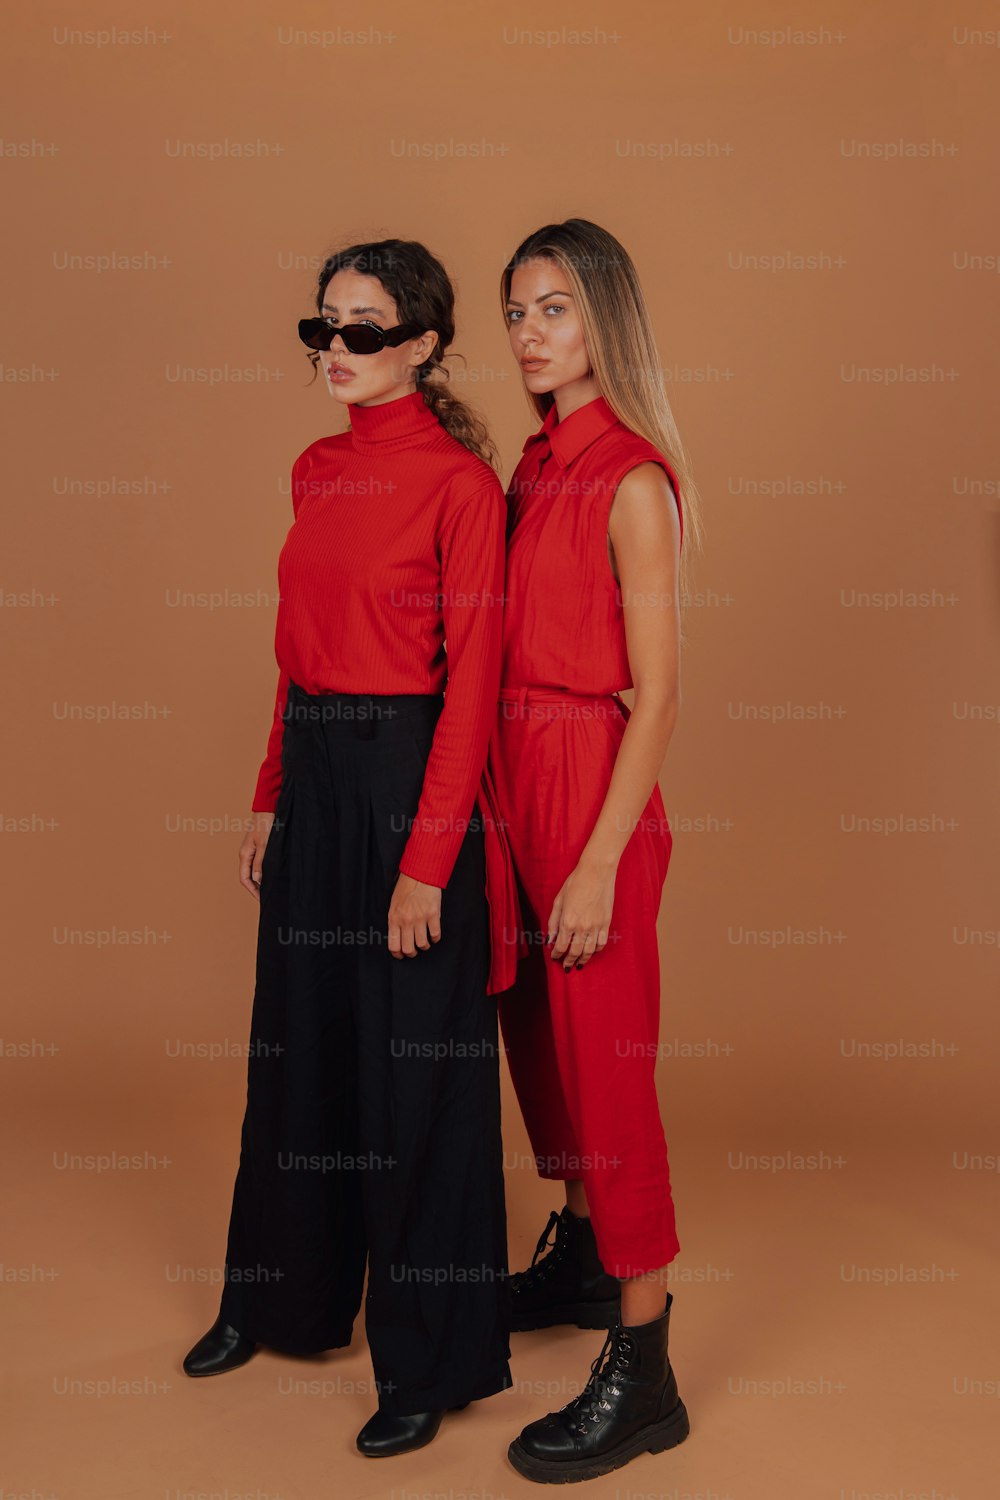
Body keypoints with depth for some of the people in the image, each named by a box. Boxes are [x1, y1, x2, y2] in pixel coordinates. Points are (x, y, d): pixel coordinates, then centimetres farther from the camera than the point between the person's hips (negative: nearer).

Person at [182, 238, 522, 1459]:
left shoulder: (459, 479, -11)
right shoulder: (316, 471, 11)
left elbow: (471, 675, -15)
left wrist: (428, 859, -18)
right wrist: (270, 796, 14)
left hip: (407, 775, -7)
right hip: (313, 774, 7)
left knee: (415, 1067, 1)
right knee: (300, 1040, 18)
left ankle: (428, 1361, 17)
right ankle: (280, 1293, 38)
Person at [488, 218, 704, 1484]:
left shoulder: (632, 480, -14)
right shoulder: (535, 467, 11)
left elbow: (657, 693, -16)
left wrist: (600, 861, -19)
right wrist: (500, 803, 11)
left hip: (594, 782, -8)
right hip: (515, 773, 8)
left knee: (604, 1063, -2)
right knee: (535, 1039, 20)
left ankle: (642, 1376, 10)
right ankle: (583, 1259, 41)